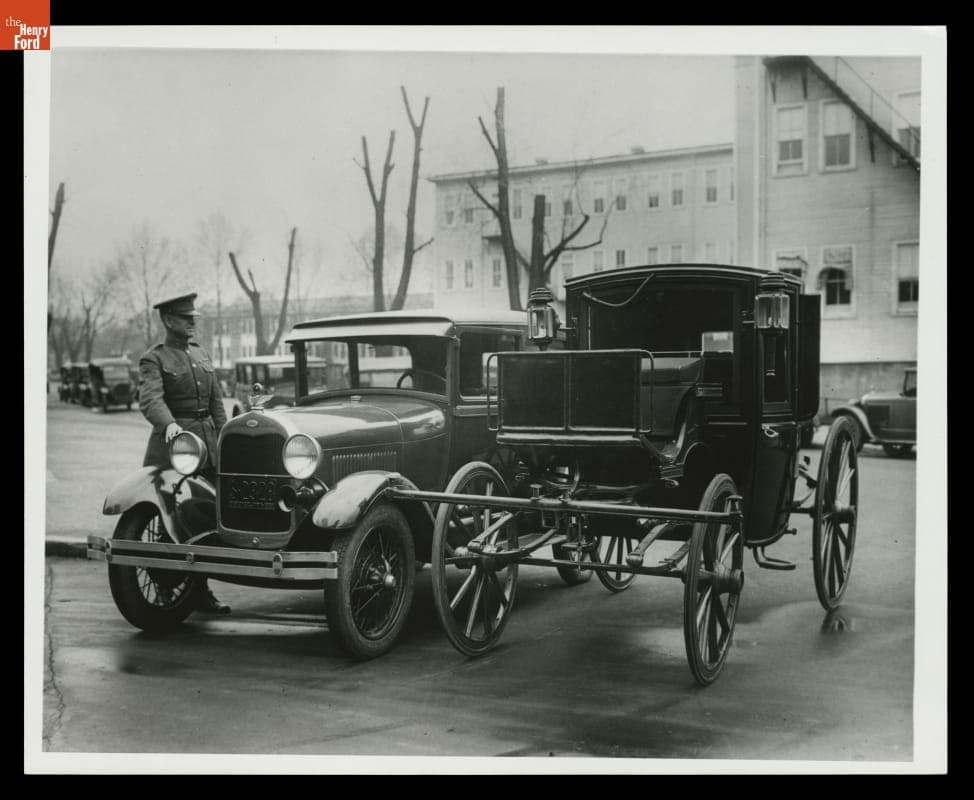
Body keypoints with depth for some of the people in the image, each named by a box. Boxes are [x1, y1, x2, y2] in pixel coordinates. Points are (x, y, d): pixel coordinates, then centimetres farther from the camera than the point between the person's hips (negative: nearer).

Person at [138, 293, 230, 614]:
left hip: (208, 440, 6)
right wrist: (169, 424, -39)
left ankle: (200, 591, 12)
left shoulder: (202, 354, 17)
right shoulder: (153, 359, -2)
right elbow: (150, 399, -20)